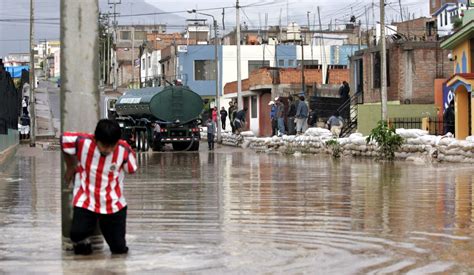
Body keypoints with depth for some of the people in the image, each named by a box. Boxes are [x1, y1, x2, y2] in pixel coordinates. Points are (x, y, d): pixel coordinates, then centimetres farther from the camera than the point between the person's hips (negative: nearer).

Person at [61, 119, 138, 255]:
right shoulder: (83, 142, -21)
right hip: (85, 201, -1)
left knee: (119, 248, 1)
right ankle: (81, 242, 15)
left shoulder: (124, 150, -20)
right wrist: (70, 167, 9)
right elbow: (65, 138, -1)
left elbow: (131, 169, 0)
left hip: (114, 204, 1)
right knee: (77, 234, -24)